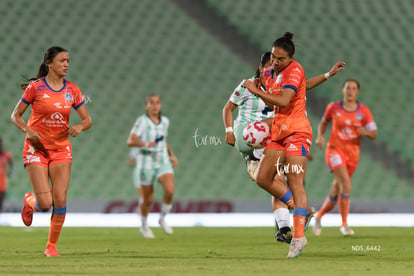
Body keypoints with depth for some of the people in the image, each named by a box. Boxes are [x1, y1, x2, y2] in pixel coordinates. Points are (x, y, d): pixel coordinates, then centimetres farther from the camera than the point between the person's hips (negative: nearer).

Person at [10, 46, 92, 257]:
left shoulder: (72, 90, 3)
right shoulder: (35, 87, -7)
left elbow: (87, 120, 9)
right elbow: (15, 116, 0)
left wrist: (80, 127, -14)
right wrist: (28, 130, -19)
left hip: (61, 149, 3)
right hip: (37, 149, -3)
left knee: (60, 201, -7)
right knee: (45, 204, -10)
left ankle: (52, 246, 9)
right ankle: (29, 201, 27)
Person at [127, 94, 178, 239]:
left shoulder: (165, 121, 6)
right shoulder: (142, 121, -10)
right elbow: (130, 141, -19)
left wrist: (172, 155, 15)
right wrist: (145, 144, -36)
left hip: (163, 163, 4)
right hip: (146, 163, -4)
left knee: (170, 191, -20)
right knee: (148, 199, 5)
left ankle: (162, 219, 4)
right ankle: (144, 226, 32)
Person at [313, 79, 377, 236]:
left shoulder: (364, 112, 0)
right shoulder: (333, 108, 0)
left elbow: (374, 135, -1)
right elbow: (323, 122, 18)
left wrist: (366, 132, -23)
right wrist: (320, 136, -1)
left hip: (352, 155, 3)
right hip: (335, 151, -3)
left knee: (335, 195, 10)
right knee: (346, 185, -24)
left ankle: (319, 216, 36)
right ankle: (344, 225, -19)